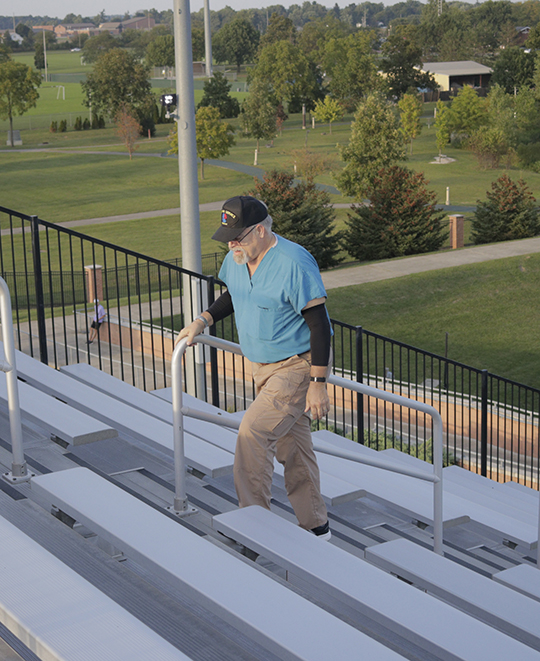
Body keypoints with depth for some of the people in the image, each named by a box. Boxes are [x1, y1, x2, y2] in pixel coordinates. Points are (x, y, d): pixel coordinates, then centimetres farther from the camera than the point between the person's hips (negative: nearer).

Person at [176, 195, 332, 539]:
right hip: (264, 366, 8)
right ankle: (315, 526, 26)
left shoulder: (294, 263, -24)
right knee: (291, 446, 14)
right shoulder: (237, 258, 0)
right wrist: (202, 321, 5)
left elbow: (319, 325, -22)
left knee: (253, 432, -17)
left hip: (298, 366, -8)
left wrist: (318, 384, -23)